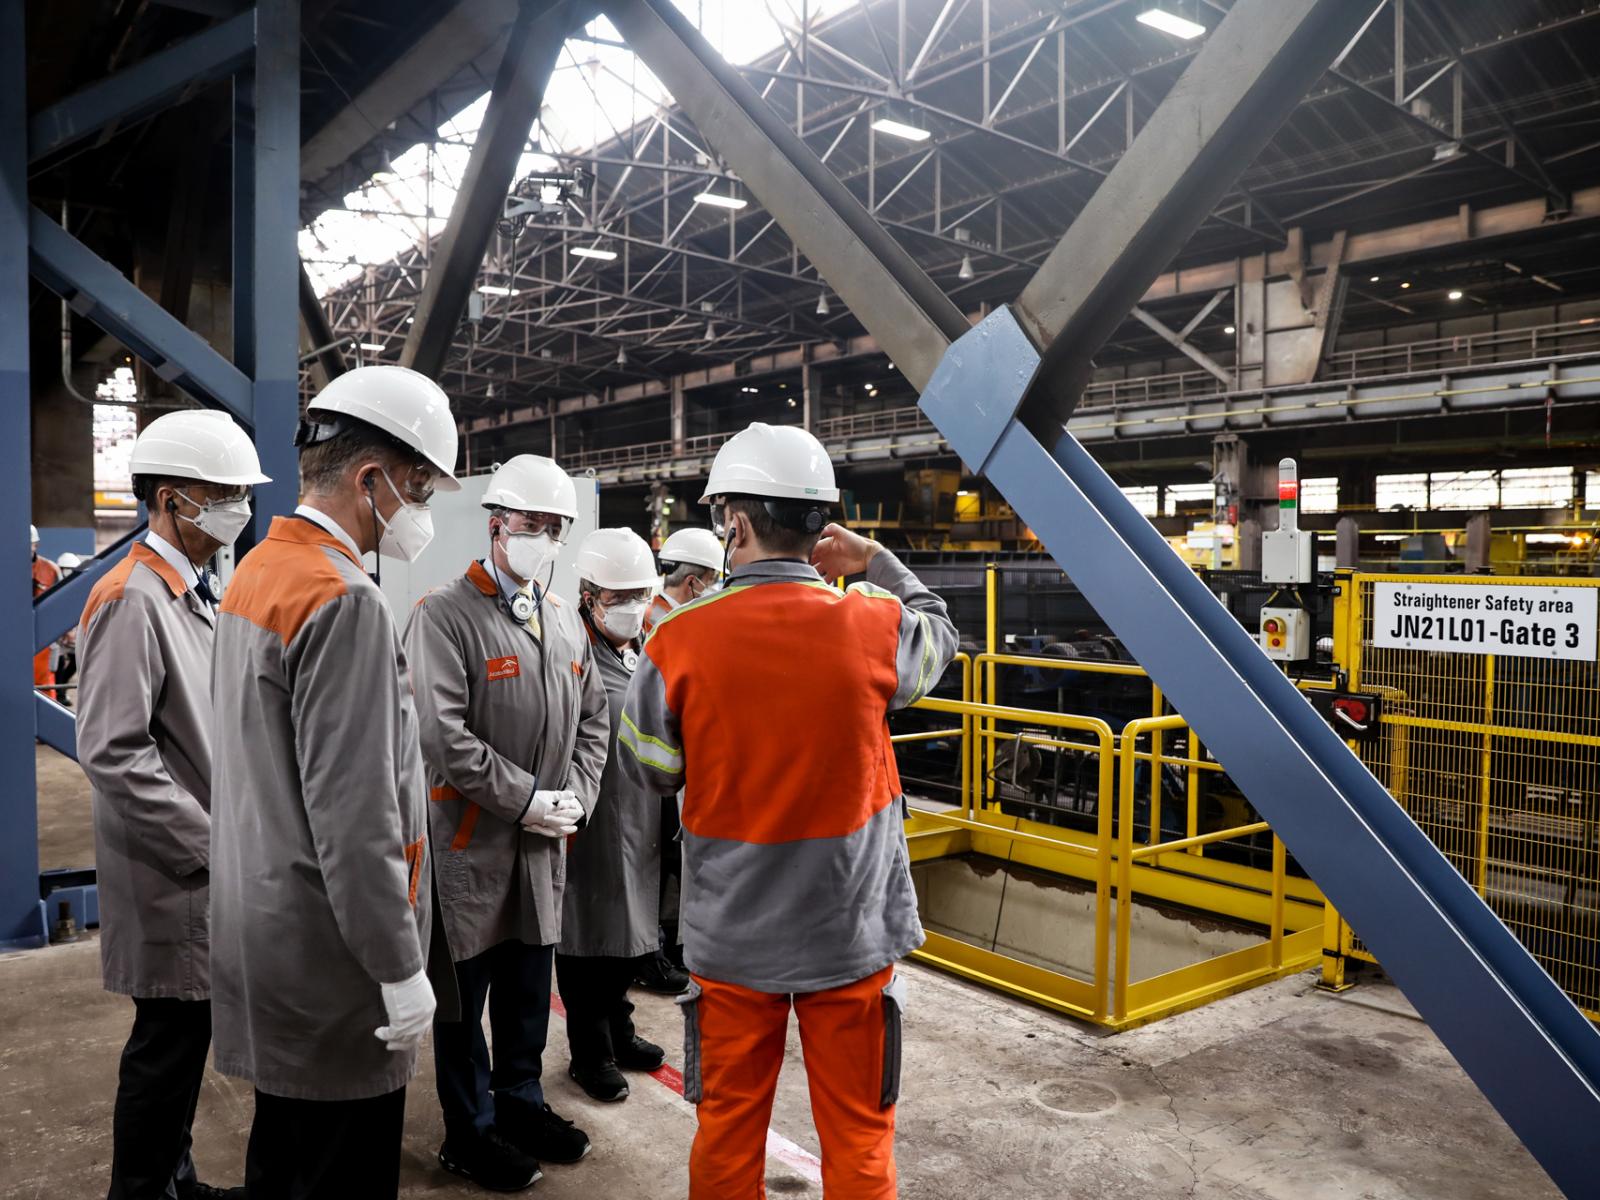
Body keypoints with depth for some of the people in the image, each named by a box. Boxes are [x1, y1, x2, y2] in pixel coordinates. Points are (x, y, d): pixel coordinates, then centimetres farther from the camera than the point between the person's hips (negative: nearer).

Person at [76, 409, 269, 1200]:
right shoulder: (131, 599, -17)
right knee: (169, 1039, 3)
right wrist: (214, 845, -19)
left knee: (188, 1032, 18)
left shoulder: (195, 598, 12)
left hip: (208, 867, 9)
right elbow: (113, 753, -23)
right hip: (170, 871, -9)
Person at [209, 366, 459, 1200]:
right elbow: (352, 813, -25)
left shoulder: (257, 570, 9)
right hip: (327, 954, -10)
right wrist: (401, 967, -17)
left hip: (261, 935, 10)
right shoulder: (344, 601, -22)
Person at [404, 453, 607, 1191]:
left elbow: (591, 720, 15)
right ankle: (470, 1130, 26)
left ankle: (521, 1101, 38)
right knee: (465, 987, 9)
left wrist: (576, 797, 1)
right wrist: (525, 799, -18)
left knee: (529, 984, 19)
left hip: (545, 841, 6)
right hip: (470, 840, -6)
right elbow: (441, 734, -20)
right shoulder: (444, 616, -13)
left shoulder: (566, 623, 10)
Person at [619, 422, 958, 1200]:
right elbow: (939, 633, 11)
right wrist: (877, 565, 12)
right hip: (851, 929, 0)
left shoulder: (677, 643, -14)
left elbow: (649, 768, 0)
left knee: (728, 1125, 18)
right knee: (857, 1135, 16)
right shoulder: (876, 626, -13)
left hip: (731, 934, 0)